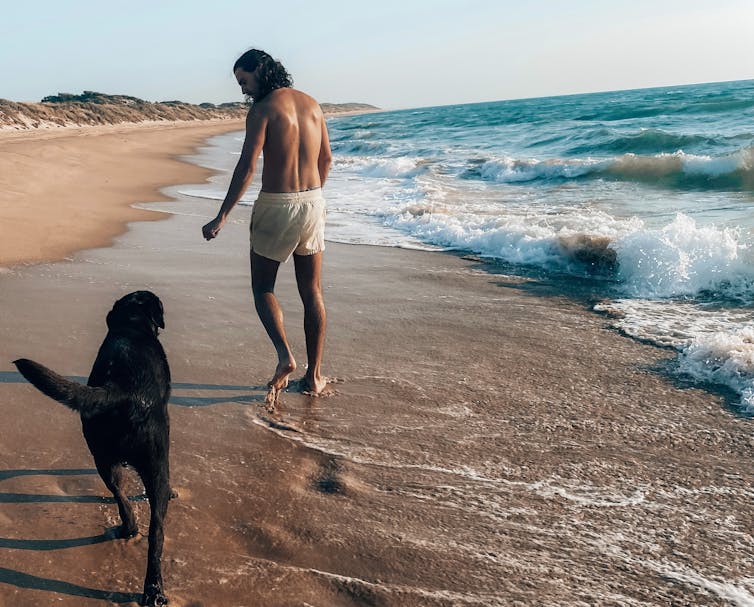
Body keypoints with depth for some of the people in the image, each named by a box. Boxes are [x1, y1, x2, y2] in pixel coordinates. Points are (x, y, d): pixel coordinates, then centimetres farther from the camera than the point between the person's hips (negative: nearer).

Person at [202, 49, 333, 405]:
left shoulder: (262, 109, -9)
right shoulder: (312, 104, 10)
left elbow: (247, 167, -17)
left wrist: (222, 217, -15)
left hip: (275, 206, -5)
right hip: (312, 202, 6)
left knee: (263, 287, 11)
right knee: (312, 293, 11)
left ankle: (284, 355, -11)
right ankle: (314, 376, 15)